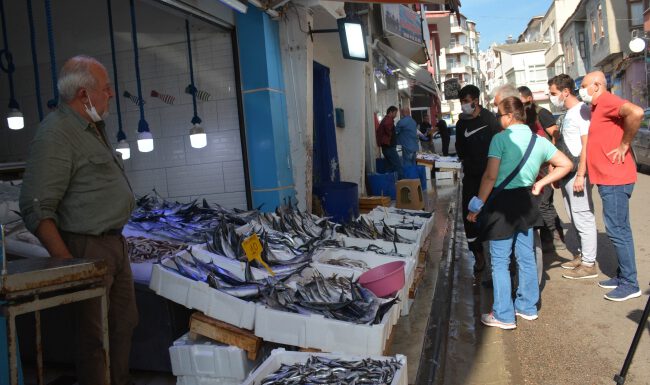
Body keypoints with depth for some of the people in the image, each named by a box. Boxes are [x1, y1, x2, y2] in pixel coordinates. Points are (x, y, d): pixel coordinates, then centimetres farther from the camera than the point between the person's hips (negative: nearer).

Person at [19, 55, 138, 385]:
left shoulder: (93, 127, 13)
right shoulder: (56, 134, -16)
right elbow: (35, 209, -21)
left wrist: (116, 239, 18)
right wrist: (69, 263, -22)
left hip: (114, 244, 9)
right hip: (88, 249, -9)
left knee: (124, 322, 19)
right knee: (94, 333, 3)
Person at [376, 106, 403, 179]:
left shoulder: (384, 120, 20)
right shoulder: (389, 119, -11)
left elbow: (378, 131, 25)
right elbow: (387, 126, -33)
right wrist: (390, 135, -17)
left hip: (385, 147, 10)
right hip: (390, 147, -10)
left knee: (390, 167, 12)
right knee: (398, 166, -11)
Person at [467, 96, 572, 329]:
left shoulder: (501, 138, -14)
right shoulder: (539, 141, 5)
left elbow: (491, 176, -19)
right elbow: (566, 165, 10)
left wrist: (477, 205, -12)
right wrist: (540, 183, 9)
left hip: (502, 203, -6)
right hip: (526, 202, 7)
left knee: (500, 262, 3)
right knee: (526, 258, 17)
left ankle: (503, 315, 9)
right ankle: (528, 307, 30)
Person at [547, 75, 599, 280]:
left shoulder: (582, 110, -12)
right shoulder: (568, 113, 16)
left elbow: (586, 145, -18)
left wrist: (580, 175, -21)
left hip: (577, 174, -9)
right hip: (566, 174, 9)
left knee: (583, 217, -3)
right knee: (575, 218, 16)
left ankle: (589, 264, 5)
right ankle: (583, 255, 28)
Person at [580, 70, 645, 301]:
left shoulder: (606, 101, -13)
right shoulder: (598, 107, 18)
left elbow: (636, 113, -32)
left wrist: (624, 146, -22)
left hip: (615, 180, -10)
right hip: (608, 178, 10)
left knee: (617, 230, -6)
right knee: (618, 229, 15)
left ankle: (630, 284, 2)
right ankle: (623, 276, 25)